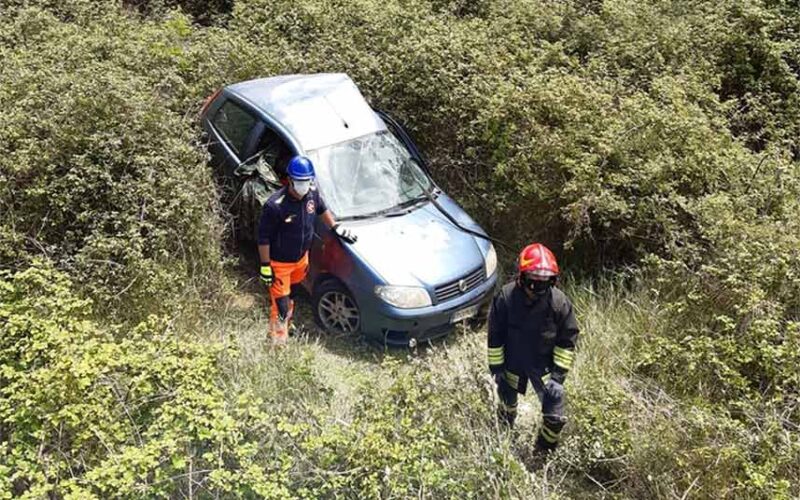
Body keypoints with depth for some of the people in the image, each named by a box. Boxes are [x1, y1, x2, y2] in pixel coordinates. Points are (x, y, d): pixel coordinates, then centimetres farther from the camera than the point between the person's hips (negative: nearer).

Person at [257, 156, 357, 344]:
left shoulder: (312, 194, -13)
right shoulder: (275, 206, -32)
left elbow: (322, 209, 12)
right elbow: (263, 238, -22)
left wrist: (335, 228, 11)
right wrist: (265, 265, -18)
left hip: (301, 257, 6)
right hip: (280, 263, -6)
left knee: (291, 286, 31)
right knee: (280, 303, 5)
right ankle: (279, 339, 25)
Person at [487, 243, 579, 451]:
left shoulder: (559, 301, -22)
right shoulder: (505, 297, -23)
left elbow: (567, 339, -10)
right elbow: (495, 336, -12)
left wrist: (559, 371, -12)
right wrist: (496, 367, -8)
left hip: (544, 364, 0)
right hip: (512, 362, 1)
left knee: (554, 412, -1)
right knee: (508, 399, 24)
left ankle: (546, 449, 27)